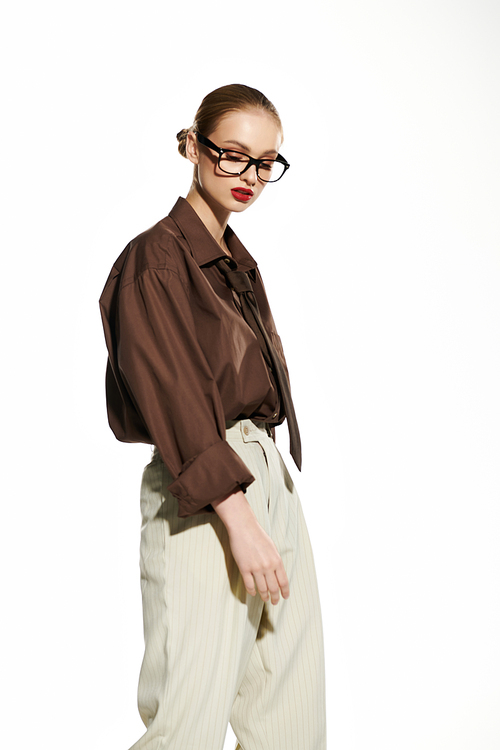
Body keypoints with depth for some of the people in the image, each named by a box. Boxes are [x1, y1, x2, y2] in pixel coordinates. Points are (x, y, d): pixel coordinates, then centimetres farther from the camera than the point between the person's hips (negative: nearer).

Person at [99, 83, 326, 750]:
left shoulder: (241, 264, 20)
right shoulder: (155, 259, -6)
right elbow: (173, 401, -15)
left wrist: (268, 493, 15)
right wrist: (238, 517, -20)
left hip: (270, 478, 8)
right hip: (199, 496, -8)